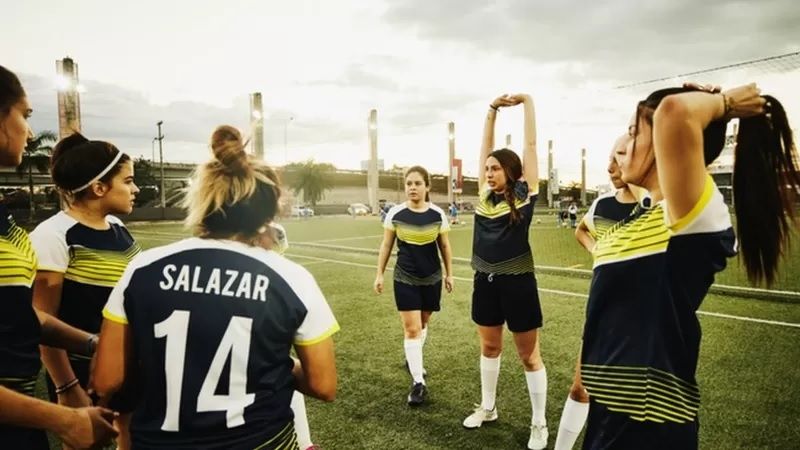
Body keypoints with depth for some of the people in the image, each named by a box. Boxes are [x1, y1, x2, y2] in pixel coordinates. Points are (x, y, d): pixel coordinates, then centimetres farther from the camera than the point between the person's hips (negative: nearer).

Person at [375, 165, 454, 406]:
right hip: (405, 280, -2)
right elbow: (386, 245, 1)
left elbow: (445, 246, 5)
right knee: (411, 328, -5)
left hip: (432, 278, 2)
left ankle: (413, 359, 44)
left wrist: (449, 274, 9)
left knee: (422, 323, 17)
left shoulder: (438, 214, -6)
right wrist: (379, 274, 1)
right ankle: (418, 382, 2)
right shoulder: (395, 213, -8)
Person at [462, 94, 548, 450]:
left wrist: (527, 102, -2)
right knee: (489, 347, 20)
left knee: (529, 355, 8)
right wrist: (492, 110, 8)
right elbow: (485, 148, 9)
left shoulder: (524, 193, -6)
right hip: (486, 281, 6)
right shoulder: (485, 194, 5)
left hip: (517, 282, -5)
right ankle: (487, 407, 38)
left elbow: (530, 144, -5)